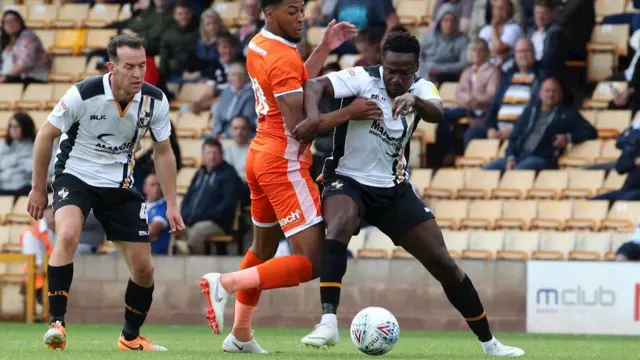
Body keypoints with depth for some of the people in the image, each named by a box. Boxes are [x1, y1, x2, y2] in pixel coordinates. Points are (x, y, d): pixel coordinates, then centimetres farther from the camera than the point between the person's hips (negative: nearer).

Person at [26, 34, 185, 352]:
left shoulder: (154, 101, -11)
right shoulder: (83, 95, -23)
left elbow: (163, 152, 5)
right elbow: (46, 135, -9)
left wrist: (171, 204, 1)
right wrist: (38, 189, -2)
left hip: (119, 186, 4)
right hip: (75, 176, -4)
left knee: (144, 268, 2)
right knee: (68, 234, -34)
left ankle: (131, 337, 26)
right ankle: (56, 324, -29)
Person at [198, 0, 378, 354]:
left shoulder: (258, 45, 9)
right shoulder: (284, 58, -19)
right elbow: (299, 125, -22)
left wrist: (325, 48, 19)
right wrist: (348, 113, -23)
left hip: (260, 154, 10)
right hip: (285, 165, -10)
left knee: (263, 249, 23)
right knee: (311, 262, -12)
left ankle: (240, 335, 28)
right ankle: (225, 283, -16)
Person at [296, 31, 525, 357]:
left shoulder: (421, 89, -4)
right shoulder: (363, 78, -13)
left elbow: (437, 113, -26)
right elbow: (315, 86, -26)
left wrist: (414, 100, -49)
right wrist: (313, 118, -48)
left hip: (394, 189, 4)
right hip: (348, 182, -4)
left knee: (442, 262, 2)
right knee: (339, 227, -38)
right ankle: (328, 322, -42)